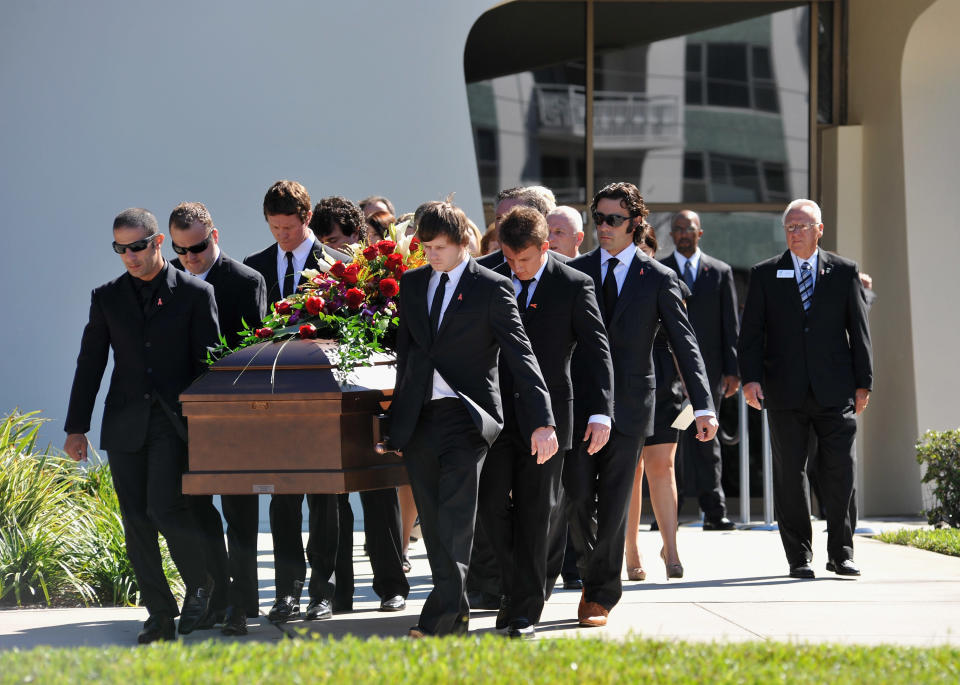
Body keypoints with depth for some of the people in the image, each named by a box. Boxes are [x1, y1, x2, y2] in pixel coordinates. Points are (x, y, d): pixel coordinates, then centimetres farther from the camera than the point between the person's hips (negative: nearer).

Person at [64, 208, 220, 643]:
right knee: (136, 523, 2)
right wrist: (76, 426, 8)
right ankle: (159, 615, 9)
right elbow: (90, 363, 12)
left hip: (174, 422, -4)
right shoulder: (107, 297, 10)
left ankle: (201, 581, 10)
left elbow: (209, 363, 1)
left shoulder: (195, 294, 1)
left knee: (164, 508, -16)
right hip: (126, 424, 4)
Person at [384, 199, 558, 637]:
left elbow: (520, 355, -7)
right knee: (432, 520, 7)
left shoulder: (492, 288, -3)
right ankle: (456, 612, 17)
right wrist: (397, 418, 16)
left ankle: (439, 617, -15)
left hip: (466, 417, -5)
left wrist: (542, 421, -15)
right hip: (419, 417, 5)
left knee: (456, 518, -12)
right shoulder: (412, 284, 13)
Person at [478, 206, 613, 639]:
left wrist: (601, 412, -15)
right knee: (491, 506, -2)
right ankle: (516, 587, 20)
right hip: (497, 412, 3)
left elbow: (598, 351, -5)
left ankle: (525, 612, 6)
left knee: (534, 514, 1)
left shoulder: (574, 286, -3)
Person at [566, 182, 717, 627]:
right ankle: (595, 578, 20)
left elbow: (685, 344, 0)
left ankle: (601, 596, 12)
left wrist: (703, 406, -9)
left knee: (613, 507, 1)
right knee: (577, 500, -4)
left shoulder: (658, 279, 3)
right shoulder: (574, 272, 7)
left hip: (628, 406, -1)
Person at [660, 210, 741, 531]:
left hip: (708, 369, 1)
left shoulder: (720, 272, 9)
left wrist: (732, 370, 0)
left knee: (707, 439, 3)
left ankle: (714, 512, 5)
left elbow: (730, 325, 7)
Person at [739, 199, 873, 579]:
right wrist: (751, 377, -8)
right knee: (789, 475, 2)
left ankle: (840, 553, 6)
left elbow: (859, 329, 9)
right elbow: (751, 331, 5)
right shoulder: (764, 275, 8)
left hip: (835, 390, 0)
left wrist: (863, 382, 4)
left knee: (840, 472, -4)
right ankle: (799, 557, 9)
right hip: (786, 392, 0)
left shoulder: (844, 272, 9)